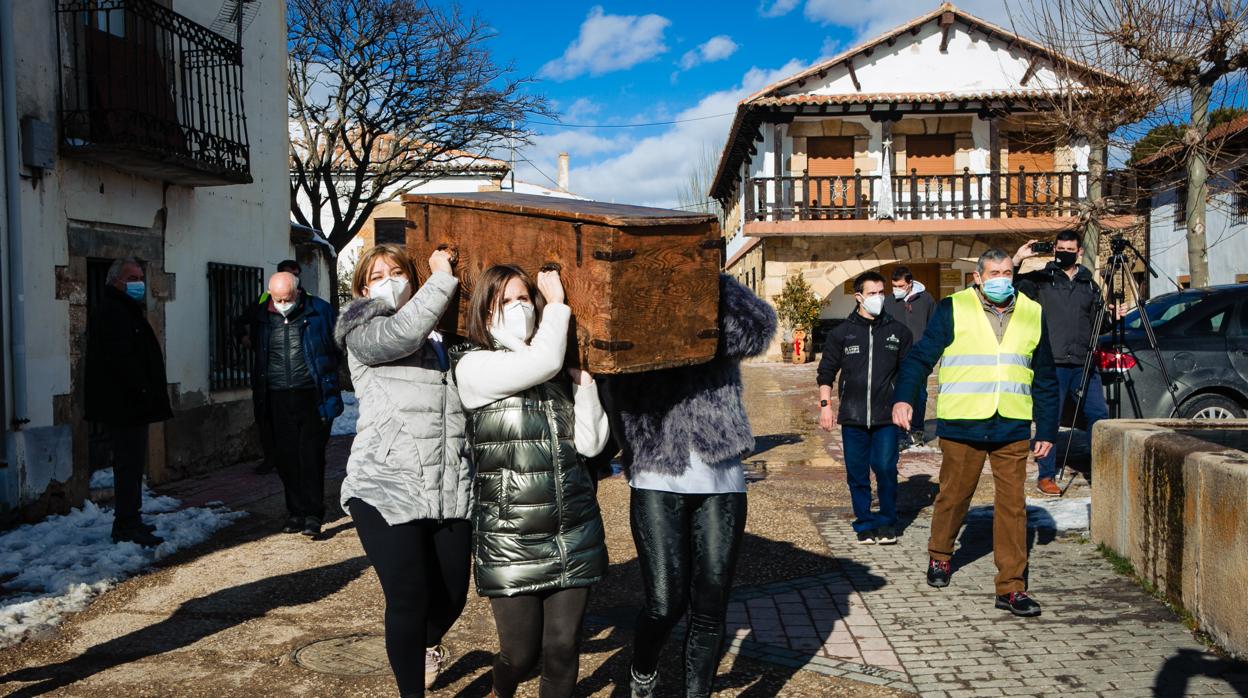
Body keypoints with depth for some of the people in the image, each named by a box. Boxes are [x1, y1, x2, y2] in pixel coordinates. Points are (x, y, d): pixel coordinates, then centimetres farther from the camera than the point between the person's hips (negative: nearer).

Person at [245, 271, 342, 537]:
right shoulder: (262, 318, 6)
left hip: (312, 397, -3)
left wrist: (330, 385, 2)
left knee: (311, 456, -4)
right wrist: (259, 390, 14)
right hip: (278, 400, 3)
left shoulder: (319, 311, -3)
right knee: (286, 458, 7)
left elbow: (337, 348, 4)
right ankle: (296, 511, 18)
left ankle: (313, 515, 2)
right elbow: (257, 353, 20)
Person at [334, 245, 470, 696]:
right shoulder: (362, 332, 2)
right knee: (408, 600, -8)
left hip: (452, 490, 5)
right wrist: (442, 277, -13)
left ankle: (427, 644, 48)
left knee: (452, 596, 12)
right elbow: (400, 335, -20)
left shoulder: (442, 337, 18)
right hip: (387, 490, -5)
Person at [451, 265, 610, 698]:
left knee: (563, 647, 6)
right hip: (512, 542, -3)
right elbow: (540, 363, -23)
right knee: (521, 653, 6)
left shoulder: (562, 369, 7)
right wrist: (558, 302, -9)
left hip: (576, 535, 3)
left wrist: (584, 379, -3)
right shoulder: (473, 366, -6)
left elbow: (590, 443, 1)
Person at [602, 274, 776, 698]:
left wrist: (711, 279, -20)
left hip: (722, 485, 1)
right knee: (666, 603, -4)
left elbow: (760, 327, -15)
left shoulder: (718, 325, 5)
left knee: (710, 608, 5)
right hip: (658, 485, -1)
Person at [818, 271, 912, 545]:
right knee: (857, 473, 5)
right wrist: (825, 404, 0)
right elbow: (826, 372, 7)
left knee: (886, 469, -3)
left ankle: (888, 522, 14)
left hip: (886, 416, 0)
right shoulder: (841, 332, 4)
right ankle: (865, 523, 18)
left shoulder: (898, 332, 7)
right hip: (852, 417, 0)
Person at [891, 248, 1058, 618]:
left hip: (1012, 429, 2)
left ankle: (1011, 587, 6)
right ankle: (939, 556, 35)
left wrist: (1047, 429, 15)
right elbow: (920, 356, -2)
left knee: (1012, 505, 0)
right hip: (961, 425, -2)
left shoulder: (1032, 314, 11)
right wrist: (904, 397, -17)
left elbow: (1045, 379, 17)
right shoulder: (953, 310, 0)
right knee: (953, 494, 10)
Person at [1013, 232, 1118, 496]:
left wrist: (1111, 316, 1)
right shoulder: (1040, 279, 5)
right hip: (1051, 363, -4)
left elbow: (1097, 325, 21)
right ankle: (1046, 476, 9)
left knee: (1099, 414, 2)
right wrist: (1017, 260, -20)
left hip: (1084, 363, 4)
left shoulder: (1089, 284, 17)